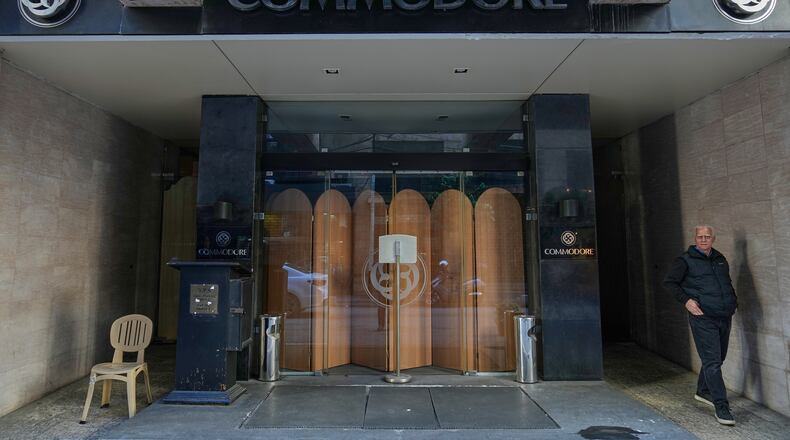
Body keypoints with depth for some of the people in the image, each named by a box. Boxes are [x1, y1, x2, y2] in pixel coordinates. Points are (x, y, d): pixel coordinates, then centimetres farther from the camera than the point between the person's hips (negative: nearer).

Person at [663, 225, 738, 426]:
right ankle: (721, 406, -5)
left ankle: (703, 391, 35)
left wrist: (733, 301, 15)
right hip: (703, 318, -7)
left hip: (725, 317, 7)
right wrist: (686, 300, -15)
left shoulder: (720, 259, 14)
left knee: (718, 358, 17)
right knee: (712, 361, -9)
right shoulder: (685, 260, -5)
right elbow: (669, 282, -4)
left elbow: (728, 283, 28)